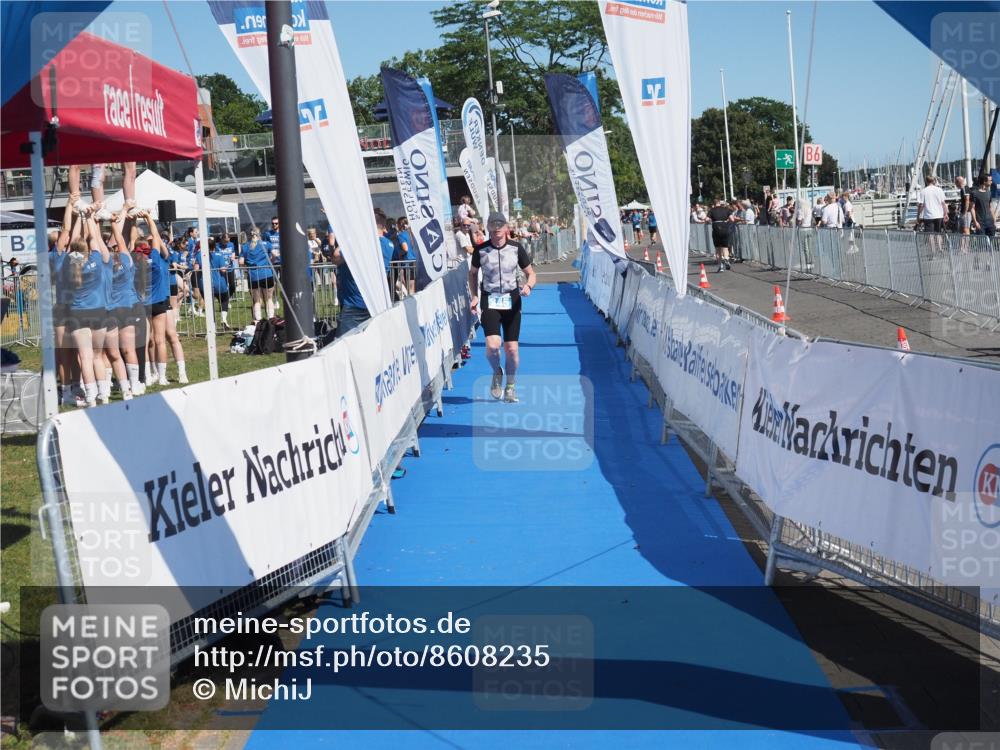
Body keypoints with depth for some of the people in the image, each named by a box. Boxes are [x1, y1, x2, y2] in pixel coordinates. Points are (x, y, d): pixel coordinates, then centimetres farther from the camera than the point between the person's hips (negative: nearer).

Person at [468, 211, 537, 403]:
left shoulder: (516, 249, 0)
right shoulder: (480, 250, -1)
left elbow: (530, 273, 7)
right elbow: (473, 273, 15)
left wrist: (528, 286, -14)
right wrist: (475, 296, 3)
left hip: (512, 301, 1)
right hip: (489, 301, -1)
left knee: (512, 348, 0)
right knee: (492, 345, -19)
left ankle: (510, 387, 21)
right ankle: (497, 373, 14)